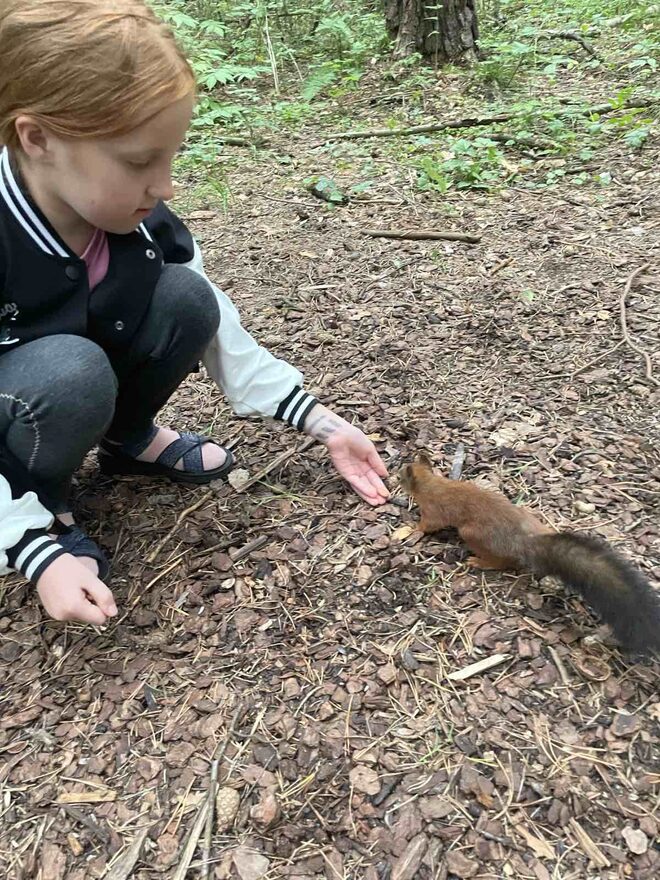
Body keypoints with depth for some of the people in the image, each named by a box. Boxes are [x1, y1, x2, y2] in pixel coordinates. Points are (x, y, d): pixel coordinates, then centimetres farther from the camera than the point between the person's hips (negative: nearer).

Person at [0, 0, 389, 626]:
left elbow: (222, 335, -11)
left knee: (186, 299, -19)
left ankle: (128, 439, 7)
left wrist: (325, 425, -13)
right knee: (70, 370, -38)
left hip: (73, 399, 5)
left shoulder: (142, 222, -17)